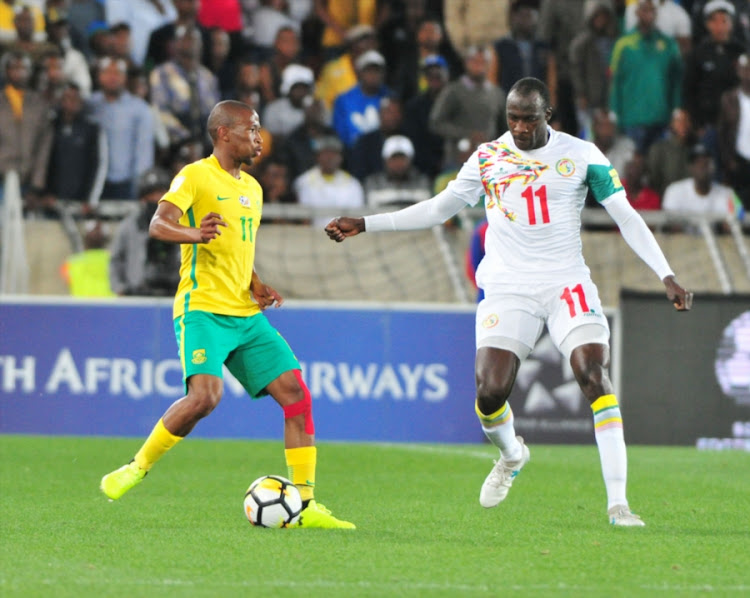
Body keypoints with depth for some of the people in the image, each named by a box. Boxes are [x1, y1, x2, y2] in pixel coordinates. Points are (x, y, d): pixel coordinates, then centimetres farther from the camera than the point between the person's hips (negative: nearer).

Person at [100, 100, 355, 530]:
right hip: (203, 308, -7)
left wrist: (257, 286, 12)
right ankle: (138, 467, -4)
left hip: (247, 316, 7)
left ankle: (305, 505, -2)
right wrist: (194, 234, -39)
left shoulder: (252, 188, 20)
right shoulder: (196, 176, -3)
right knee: (205, 394, -26)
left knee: (296, 392, -5)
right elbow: (158, 225, -18)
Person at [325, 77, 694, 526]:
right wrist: (364, 225, 12)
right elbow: (437, 209, 15)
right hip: (508, 288, 1)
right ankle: (512, 454, 24)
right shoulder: (488, 157, 6)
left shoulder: (582, 155, 0)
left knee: (596, 377, -20)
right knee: (490, 392, -13)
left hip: (567, 283, -1)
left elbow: (626, 217, 1)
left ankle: (618, 503, -18)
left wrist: (666, 276, -6)